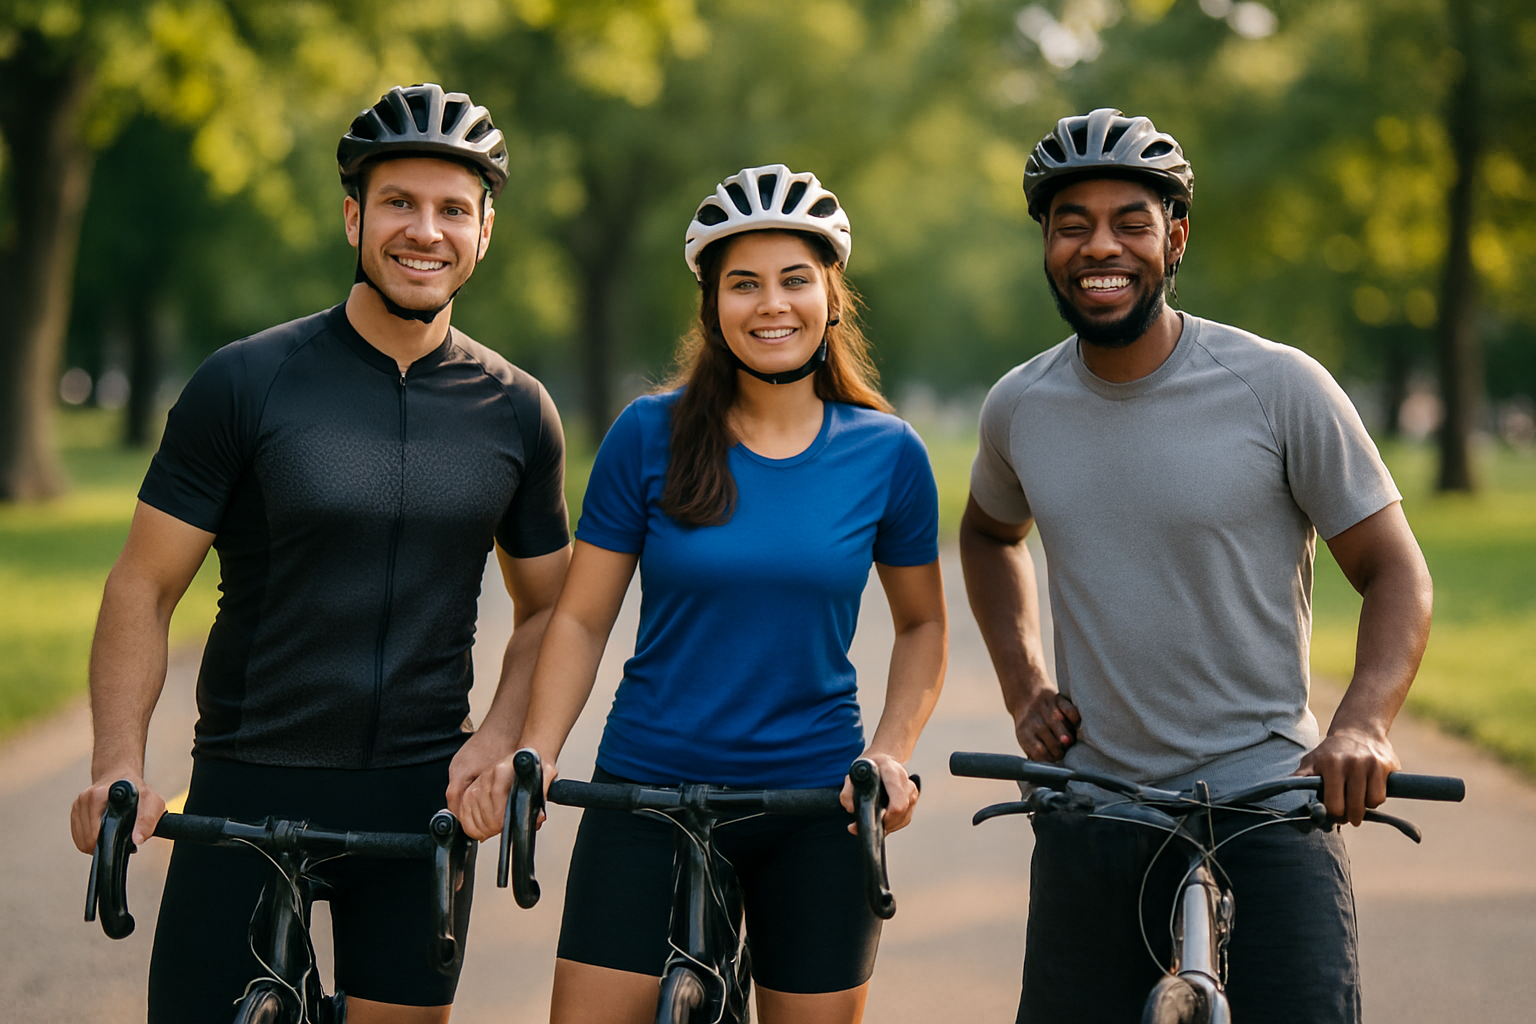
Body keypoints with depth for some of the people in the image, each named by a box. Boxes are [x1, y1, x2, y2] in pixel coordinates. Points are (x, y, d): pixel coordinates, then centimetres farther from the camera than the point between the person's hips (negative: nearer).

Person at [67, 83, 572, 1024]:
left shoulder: (516, 411, 5)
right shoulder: (247, 382, -4)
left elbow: (548, 607, 15)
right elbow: (144, 588, -3)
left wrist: (499, 739, -3)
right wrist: (119, 762, -17)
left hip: (420, 802, 2)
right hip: (249, 788, -2)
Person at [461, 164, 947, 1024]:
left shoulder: (888, 452, 0)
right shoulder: (650, 435, -3)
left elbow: (923, 624, 11)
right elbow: (581, 618, 1)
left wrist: (892, 752, -4)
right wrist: (534, 755, -12)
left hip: (815, 807, 1)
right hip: (648, 792, -1)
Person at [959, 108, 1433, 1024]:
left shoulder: (1280, 387, -8)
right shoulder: (1020, 407, 5)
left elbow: (1396, 573, -3)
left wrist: (1364, 721, -21)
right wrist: (1024, 686, 12)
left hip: (1267, 810, -4)